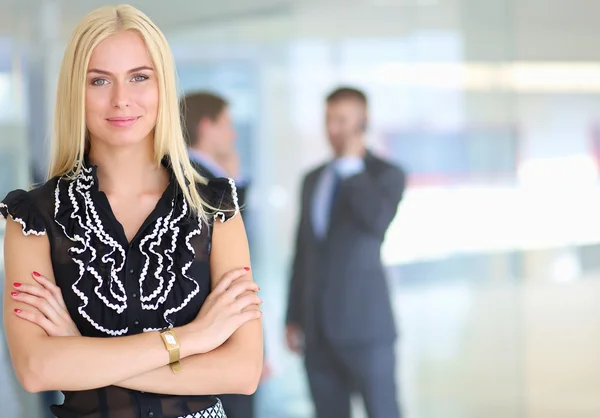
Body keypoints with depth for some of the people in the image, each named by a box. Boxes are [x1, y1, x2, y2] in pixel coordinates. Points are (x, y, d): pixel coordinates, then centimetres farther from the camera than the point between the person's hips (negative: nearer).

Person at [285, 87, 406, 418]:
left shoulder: (386, 174, -1)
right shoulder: (313, 179, 16)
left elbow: (377, 220, -22)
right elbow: (303, 253, 17)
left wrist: (351, 166, -14)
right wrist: (293, 318, 14)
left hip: (364, 325, -5)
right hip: (318, 329, 6)